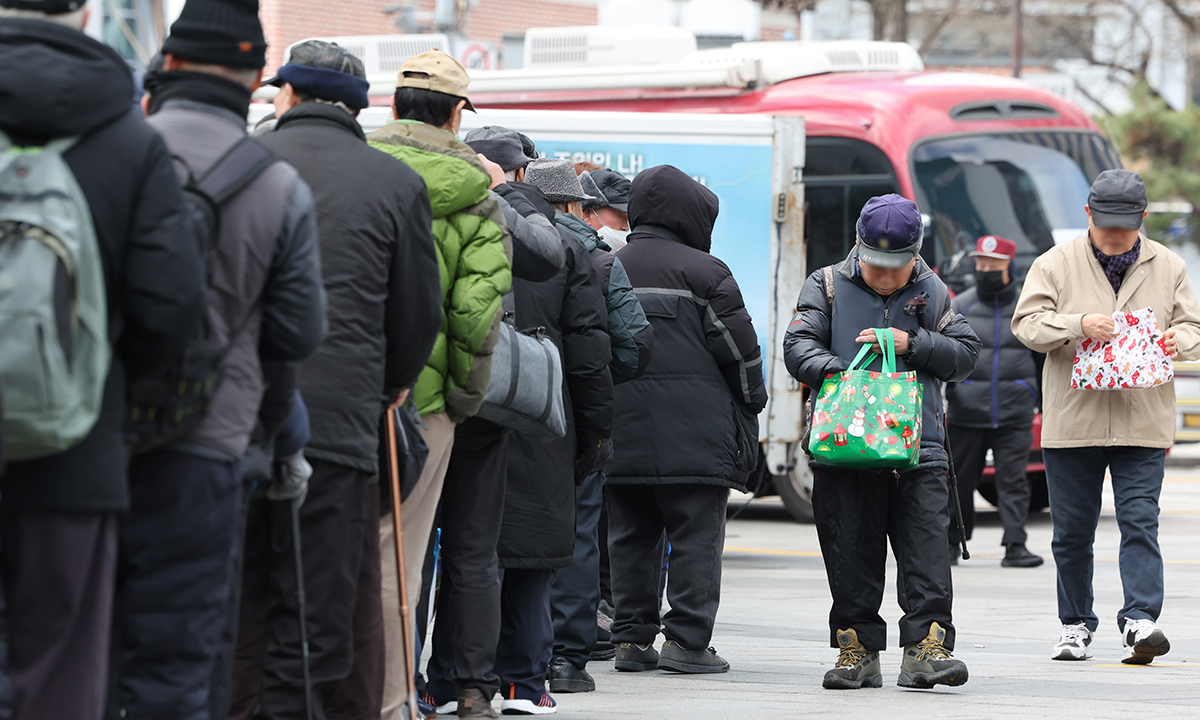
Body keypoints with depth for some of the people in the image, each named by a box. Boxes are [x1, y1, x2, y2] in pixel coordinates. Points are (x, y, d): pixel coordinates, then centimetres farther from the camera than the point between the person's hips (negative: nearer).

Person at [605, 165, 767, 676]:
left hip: (622, 429, 5)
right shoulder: (703, 271, -6)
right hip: (693, 435, -5)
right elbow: (737, 346, -4)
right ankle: (686, 639, -6)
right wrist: (752, 404, 11)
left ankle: (632, 637, 10)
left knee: (630, 537, 10)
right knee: (696, 537, -1)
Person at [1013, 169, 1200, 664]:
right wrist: (1078, 325, -22)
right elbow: (1027, 325, -5)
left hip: (1142, 426, 0)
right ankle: (1076, 626, 18)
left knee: (1139, 523, -10)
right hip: (1071, 423, 0)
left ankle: (1139, 622, -15)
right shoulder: (1056, 265, 3)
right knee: (1072, 531, 7)